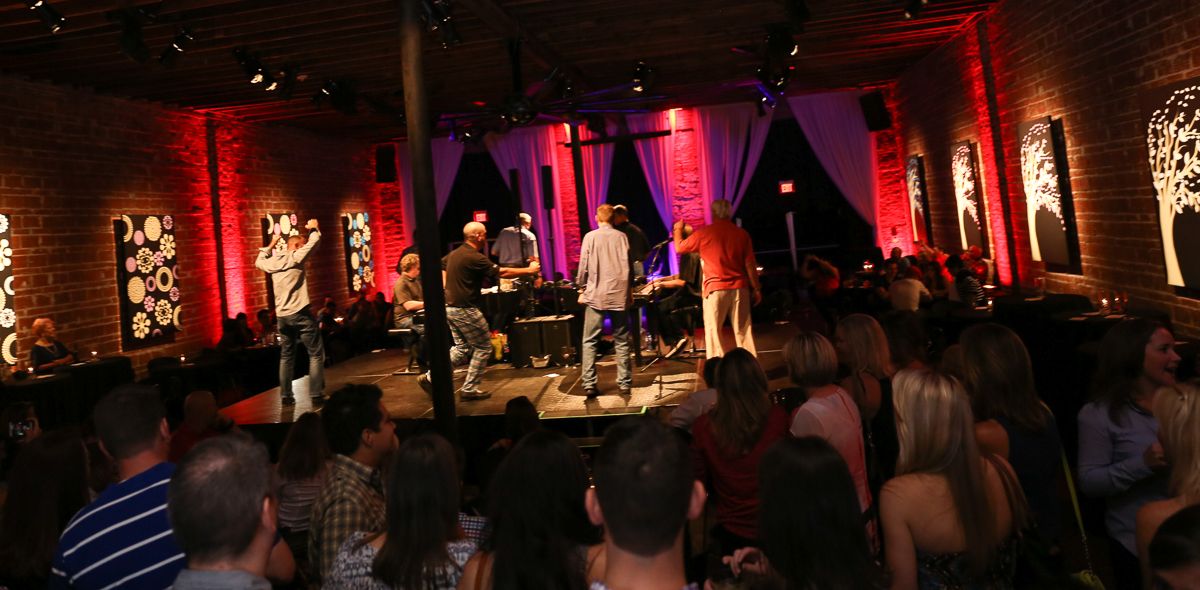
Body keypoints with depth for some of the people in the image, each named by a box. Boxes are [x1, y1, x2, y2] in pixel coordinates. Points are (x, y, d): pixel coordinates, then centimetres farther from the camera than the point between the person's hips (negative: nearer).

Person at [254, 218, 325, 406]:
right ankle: (317, 394, -6)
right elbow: (313, 242, -3)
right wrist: (313, 229, 17)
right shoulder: (295, 257, -5)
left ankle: (285, 396, 15)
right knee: (316, 353, -2)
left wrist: (271, 244, 38)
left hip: (282, 316, 7)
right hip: (300, 313, -6)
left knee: (286, 356, 15)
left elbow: (259, 262, 34)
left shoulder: (272, 261, 12)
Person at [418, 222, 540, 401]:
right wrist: (529, 270, -8)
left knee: (462, 349, 17)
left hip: (450, 308, 9)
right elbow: (501, 272, -16)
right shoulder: (474, 257, -18)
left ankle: (431, 378, 10)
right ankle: (470, 389, 7)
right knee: (483, 347, 4)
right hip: (466, 310, -9)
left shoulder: (454, 253, 9)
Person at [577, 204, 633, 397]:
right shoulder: (621, 237, 3)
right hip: (619, 294, 2)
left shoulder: (590, 237, -1)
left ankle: (589, 385, -3)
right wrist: (629, 291, 14)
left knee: (590, 342, 3)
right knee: (622, 341, 9)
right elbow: (627, 265, 4)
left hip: (595, 295, -1)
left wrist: (582, 289, 10)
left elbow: (583, 266, -2)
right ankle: (624, 383, 9)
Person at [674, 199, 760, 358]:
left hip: (715, 288, -3)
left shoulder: (703, 233, -3)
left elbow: (679, 248, 9)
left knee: (713, 332, 3)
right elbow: (750, 264, 3)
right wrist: (756, 289, 10)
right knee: (743, 330, 9)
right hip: (739, 287, 3)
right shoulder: (742, 234, 4)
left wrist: (678, 230, 28)